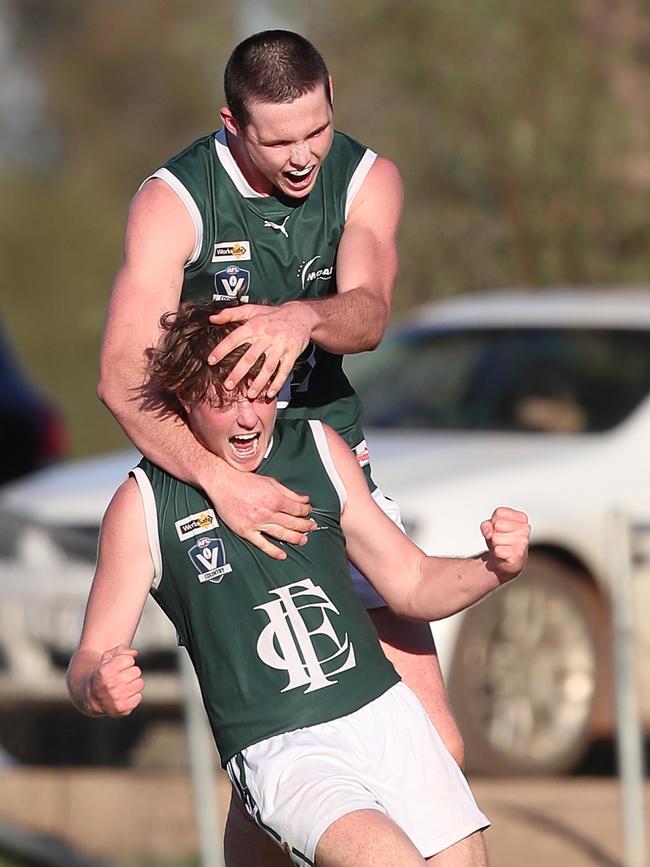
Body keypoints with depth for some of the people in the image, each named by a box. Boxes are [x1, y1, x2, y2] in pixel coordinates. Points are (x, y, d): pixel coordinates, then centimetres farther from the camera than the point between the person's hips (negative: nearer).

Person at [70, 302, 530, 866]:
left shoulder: (318, 450, 9)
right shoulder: (146, 504, -2)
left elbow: (414, 586, 16)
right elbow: (90, 663, 0)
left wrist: (495, 567, -4)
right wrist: (99, 691, -24)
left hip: (385, 714, 5)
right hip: (279, 754, -5)